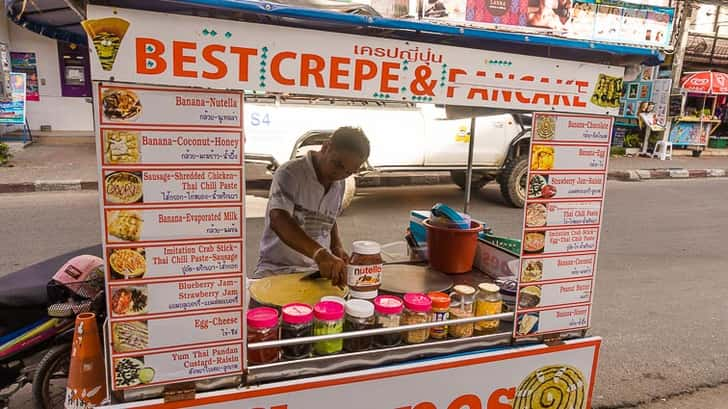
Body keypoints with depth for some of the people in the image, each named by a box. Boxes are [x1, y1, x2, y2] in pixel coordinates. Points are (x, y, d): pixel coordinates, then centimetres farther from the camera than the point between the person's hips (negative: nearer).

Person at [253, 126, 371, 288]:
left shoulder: (339, 185, 8)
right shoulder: (290, 173, -15)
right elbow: (278, 221, -31)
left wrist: (338, 248, 3)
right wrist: (319, 253, -45)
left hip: (320, 268, 6)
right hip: (278, 268, -6)